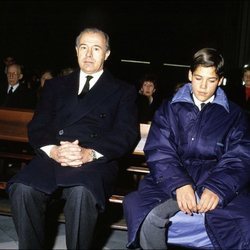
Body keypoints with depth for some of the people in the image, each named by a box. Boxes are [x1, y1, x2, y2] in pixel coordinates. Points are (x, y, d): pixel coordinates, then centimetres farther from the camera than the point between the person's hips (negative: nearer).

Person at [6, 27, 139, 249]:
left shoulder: (123, 91, 16)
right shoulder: (56, 85, 24)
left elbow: (126, 134, 2)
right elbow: (37, 127, 13)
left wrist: (90, 153, -17)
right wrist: (52, 150, -11)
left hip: (96, 162, -2)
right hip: (52, 158, 3)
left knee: (81, 193, -36)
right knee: (22, 189, -29)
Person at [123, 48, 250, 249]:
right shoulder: (169, 109, 15)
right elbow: (158, 151, 2)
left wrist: (217, 189, -18)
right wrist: (179, 184, -18)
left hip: (217, 181, 0)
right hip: (172, 179, 0)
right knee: (136, 205, -32)